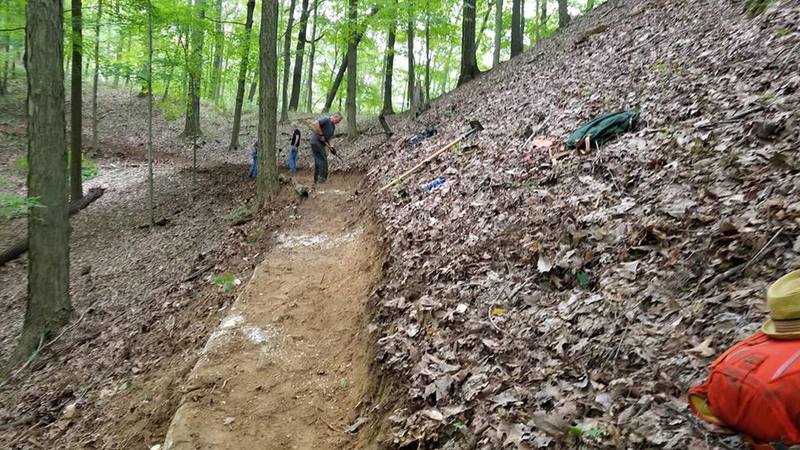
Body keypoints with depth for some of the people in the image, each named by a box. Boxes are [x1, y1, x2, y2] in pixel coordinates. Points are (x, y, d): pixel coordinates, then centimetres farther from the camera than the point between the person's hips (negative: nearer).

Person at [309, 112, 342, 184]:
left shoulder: (333, 127, 15)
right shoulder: (325, 119, -12)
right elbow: (314, 124, -26)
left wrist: (330, 147, 4)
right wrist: (321, 134, -22)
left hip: (321, 144, 9)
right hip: (316, 142, -9)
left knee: (318, 163, 12)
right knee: (323, 162, -10)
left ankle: (316, 181, 17)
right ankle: (322, 180, -8)